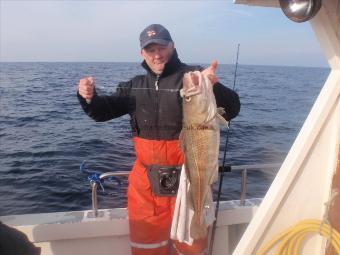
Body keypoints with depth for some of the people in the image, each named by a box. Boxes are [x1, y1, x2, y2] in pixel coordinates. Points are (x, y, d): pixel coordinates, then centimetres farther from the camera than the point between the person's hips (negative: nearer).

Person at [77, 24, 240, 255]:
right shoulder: (135, 85, 8)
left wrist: (214, 87, -35)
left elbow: (231, 110, -15)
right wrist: (89, 97, -11)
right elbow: (103, 111, 10)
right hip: (145, 179, 4)